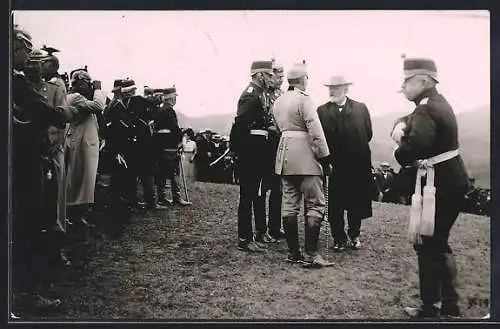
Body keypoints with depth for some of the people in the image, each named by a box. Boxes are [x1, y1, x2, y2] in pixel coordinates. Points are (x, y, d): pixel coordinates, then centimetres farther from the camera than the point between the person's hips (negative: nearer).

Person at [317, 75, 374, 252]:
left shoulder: (360, 108, 4)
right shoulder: (322, 111, 2)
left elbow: (368, 134, 4)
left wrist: (357, 149, 1)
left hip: (357, 166, 1)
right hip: (333, 166, 0)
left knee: (356, 204, 9)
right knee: (335, 206, 4)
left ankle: (354, 235, 27)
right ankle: (339, 239, 17)